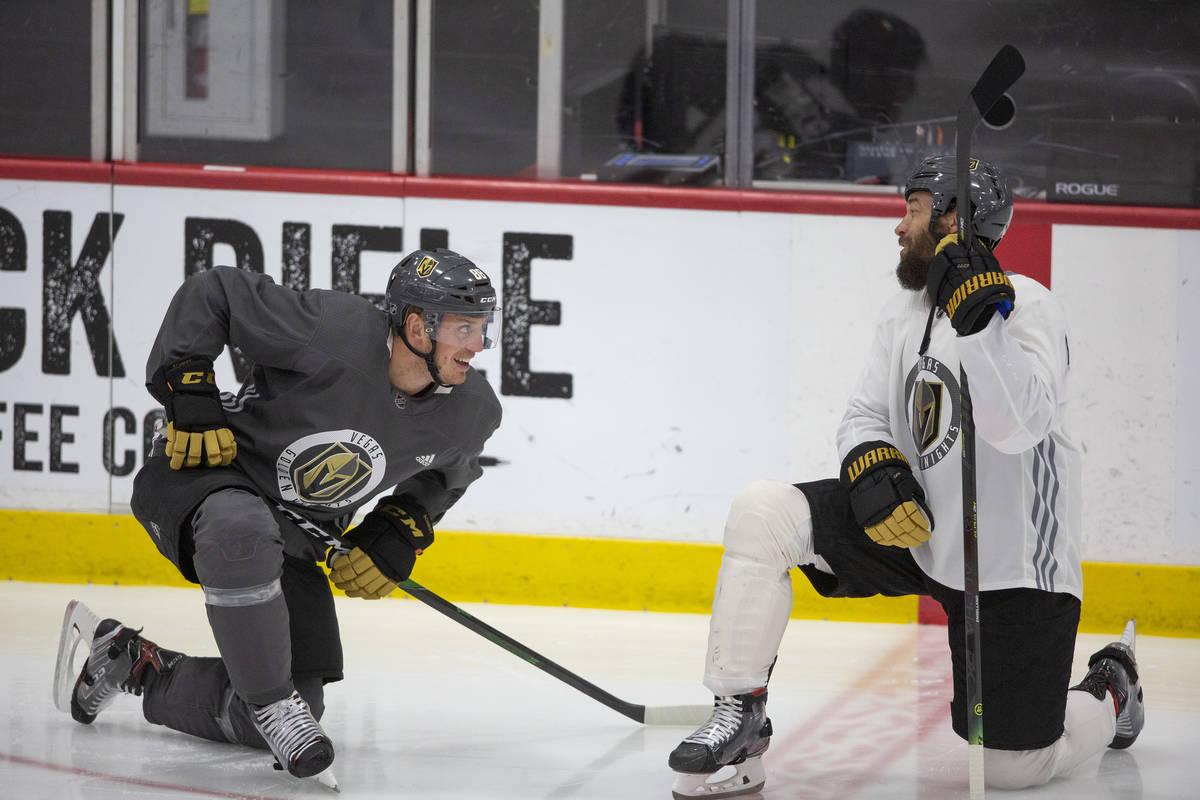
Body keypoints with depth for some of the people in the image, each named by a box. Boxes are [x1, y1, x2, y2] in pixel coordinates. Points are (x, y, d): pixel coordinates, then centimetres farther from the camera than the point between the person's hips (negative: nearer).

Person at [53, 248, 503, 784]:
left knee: (280, 716, 3)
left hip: (295, 535, 7)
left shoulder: (471, 414, -10)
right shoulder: (336, 329, -29)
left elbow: (449, 473, 14)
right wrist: (189, 391, -24)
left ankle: (132, 662, 22)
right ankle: (273, 701, -29)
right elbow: (211, 293, -19)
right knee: (241, 529, -45)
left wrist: (400, 532, -1)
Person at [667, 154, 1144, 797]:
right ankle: (740, 718, -7)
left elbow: (1019, 425, -31)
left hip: (1015, 568, -6)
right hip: (915, 529, 6)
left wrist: (979, 316, -38)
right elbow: (866, 414, 9)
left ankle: (1108, 691, 29)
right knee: (762, 513, -15)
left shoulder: (1028, 306, -17)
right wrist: (872, 466, -13)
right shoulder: (905, 311, 7)